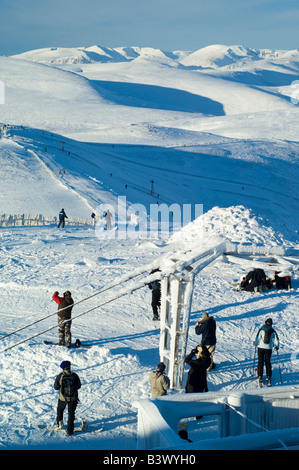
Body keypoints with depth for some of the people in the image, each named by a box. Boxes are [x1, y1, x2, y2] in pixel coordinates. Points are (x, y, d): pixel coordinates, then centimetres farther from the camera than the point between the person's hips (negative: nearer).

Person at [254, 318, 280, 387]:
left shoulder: (261, 329, -5)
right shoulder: (273, 331, 2)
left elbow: (257, 338, -7)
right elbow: (276, 340, 3)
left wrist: (255, 344, 10)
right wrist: (277, 346, 19)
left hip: (261, 347, -2)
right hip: (269, 348, 2)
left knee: (260, 362, 1)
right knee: (268, 362, 13)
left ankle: (260, 377, -9)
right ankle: (269, 377, 9)